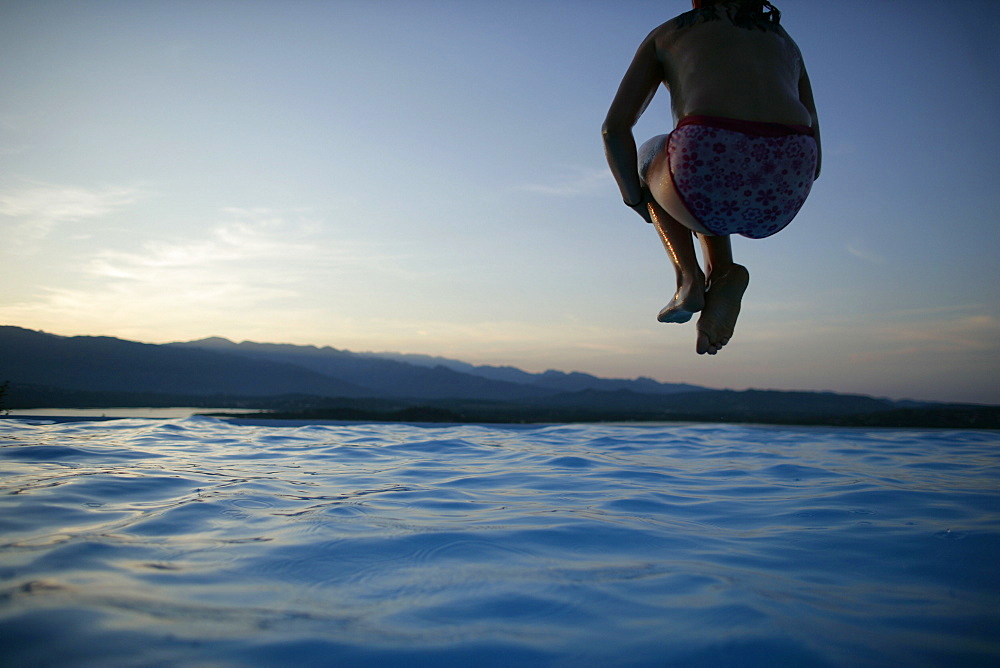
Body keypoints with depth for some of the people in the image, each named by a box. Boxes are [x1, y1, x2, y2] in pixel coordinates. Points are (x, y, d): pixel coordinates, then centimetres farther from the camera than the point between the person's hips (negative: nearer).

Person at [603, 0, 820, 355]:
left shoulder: (666, 33, 26)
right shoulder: (786, 43, 34)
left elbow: (615, 129, 15)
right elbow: (812, 162, 30)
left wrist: (637, 200, 29)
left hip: (712, 165, -3)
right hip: (782, 197, 4)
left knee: (651, 157, 34)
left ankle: (689, 278, 15)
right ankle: (723, 274, 10)